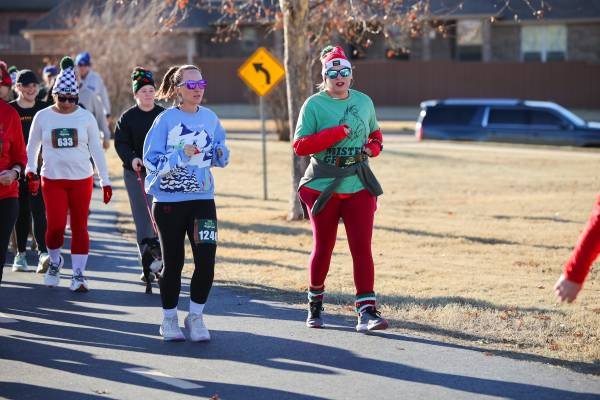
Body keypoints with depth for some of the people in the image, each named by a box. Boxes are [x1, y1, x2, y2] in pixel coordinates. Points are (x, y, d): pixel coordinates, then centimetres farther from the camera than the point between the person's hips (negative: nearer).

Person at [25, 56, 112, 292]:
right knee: (55, 226, -8)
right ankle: (55, 261, 21)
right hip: (52, 179, -1)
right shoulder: (43, 117, 2)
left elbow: (96, 149, 7)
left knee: (79, 227, 1)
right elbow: (32, 146, 11)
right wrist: (31, 169, -4)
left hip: (81, 179, 1)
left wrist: (105, 181, 5)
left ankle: (78, 274, 10)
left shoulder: (86, 117, 3)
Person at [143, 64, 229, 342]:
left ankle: (196, 317, 11)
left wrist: (220, 153, -6)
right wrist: (181, 155, -23)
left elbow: (221, 159, 16)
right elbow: (151, 160, -11)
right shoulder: (166, 119, -7)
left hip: (203, 199, 3)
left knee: (206, 261, -6)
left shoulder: (210, 118, 6)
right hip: (169, 201, -3)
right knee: (173, 263, 7)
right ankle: (169, 319, 21)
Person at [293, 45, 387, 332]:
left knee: (362, 247, -7)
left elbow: (374, 133, 24)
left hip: (359, 187, 2)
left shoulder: (364, 102, 8)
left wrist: (373, 147, 1)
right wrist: (337, 133, -21)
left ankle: (367, 311, -7)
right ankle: (315, 303, 30)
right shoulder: (314, 104, -5)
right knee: (323, 248, 8)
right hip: (323, 188, -2)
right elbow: (300, 146, -14)